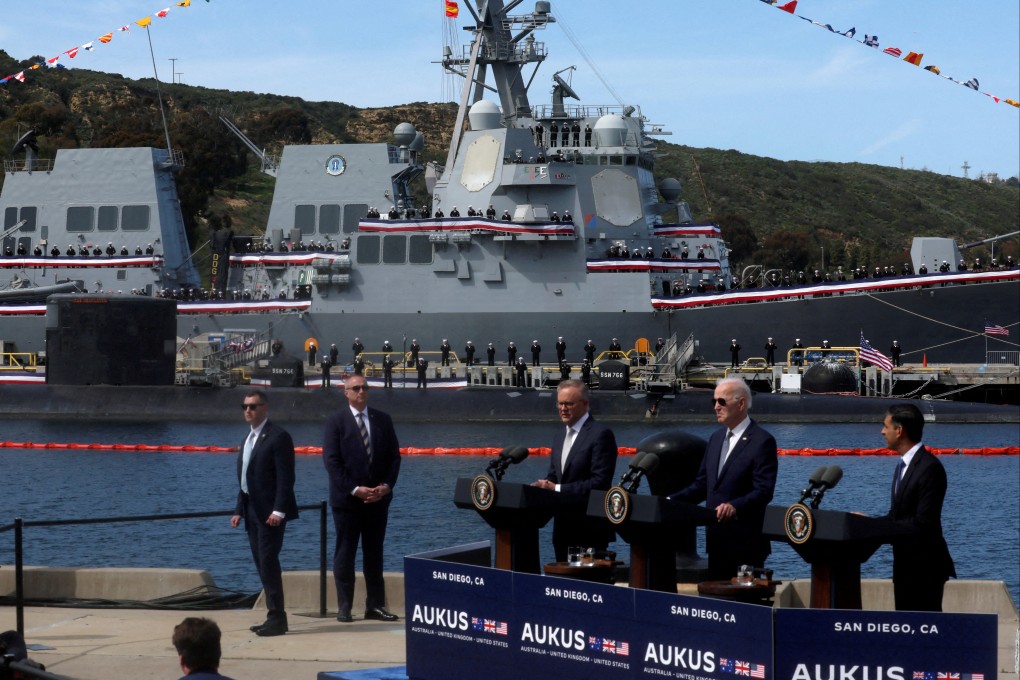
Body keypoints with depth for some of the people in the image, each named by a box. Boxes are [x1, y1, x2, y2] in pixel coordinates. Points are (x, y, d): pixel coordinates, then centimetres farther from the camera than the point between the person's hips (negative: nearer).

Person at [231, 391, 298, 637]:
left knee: (268, 563, -11)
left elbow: (286, 477, -15)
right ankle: (275, 616, 13)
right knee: (262, 564, 9)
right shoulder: (249, 439, 18)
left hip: (270, 512, -9)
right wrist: (239, 510, 15)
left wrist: (279, 510, -22)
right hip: (252, 512, 9)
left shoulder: (278, 437, -9)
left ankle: (277, 619, -8)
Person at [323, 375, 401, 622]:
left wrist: (386, 486, -8)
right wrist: (355, 490, -15)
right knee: (345, 554, 1)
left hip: (378, 498, 3)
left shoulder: (382, 420, 9)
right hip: (347, 500, -3)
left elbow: (394, 457, 8)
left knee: (374, 554, 7)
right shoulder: (336, 422, -2)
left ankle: (375, 606, 11)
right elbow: (331, 461, -8)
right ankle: (344, 608, 4)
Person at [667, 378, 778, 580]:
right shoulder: (716, 438, 16)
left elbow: (764, 491, -17)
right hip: (717, 541, 8)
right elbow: (702, 484, 17)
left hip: (746, 541, -8)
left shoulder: (762, 441, -9)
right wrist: (672, 500, 2)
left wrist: (735, 506, -34)